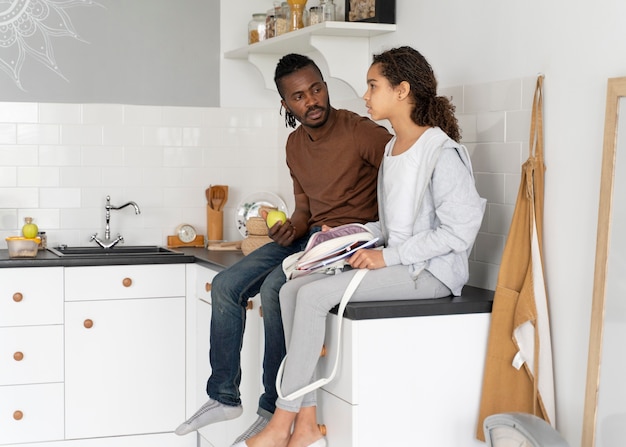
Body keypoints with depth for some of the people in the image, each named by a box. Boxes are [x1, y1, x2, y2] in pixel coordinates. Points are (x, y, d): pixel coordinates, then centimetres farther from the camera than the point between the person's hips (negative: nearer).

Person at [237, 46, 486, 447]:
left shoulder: (442, 152, -13)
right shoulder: (393, 148, 16)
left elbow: (459, 230, -18)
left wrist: (387, 256, -20)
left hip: (431, 272, -9)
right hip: (395, 263, 9)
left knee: (314, 294, -24)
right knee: (292, 289, -10)